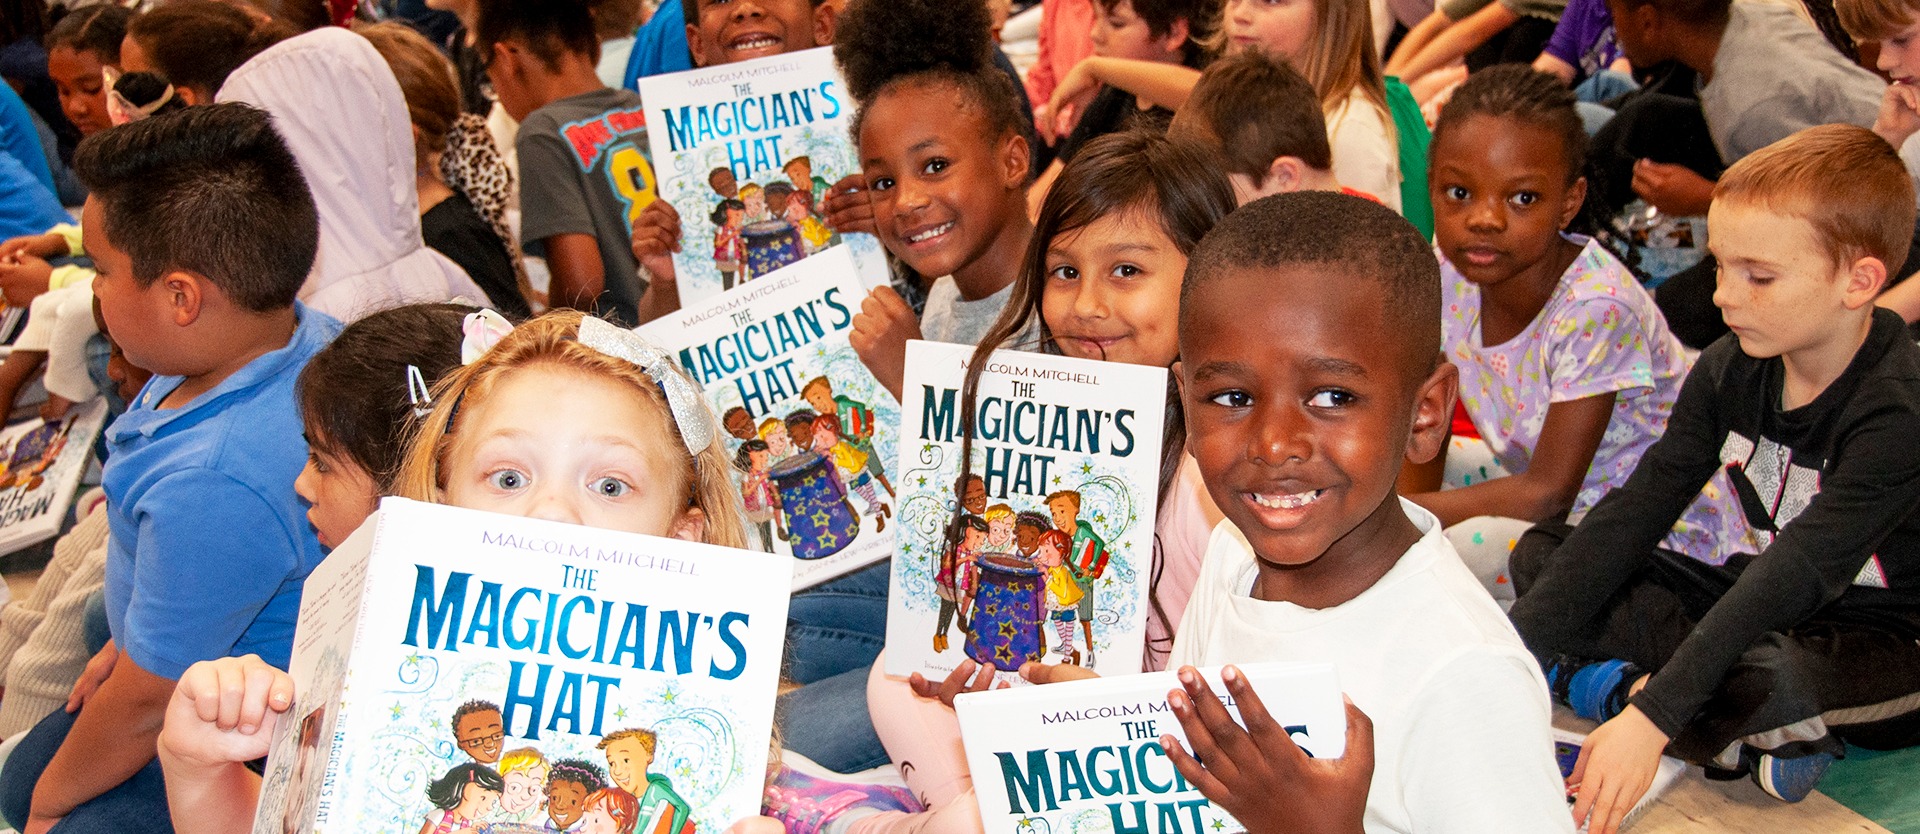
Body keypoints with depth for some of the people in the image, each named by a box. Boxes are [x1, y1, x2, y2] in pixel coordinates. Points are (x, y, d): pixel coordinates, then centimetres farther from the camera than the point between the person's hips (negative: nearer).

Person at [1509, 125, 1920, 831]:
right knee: (1541, 554, -2)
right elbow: (1637, 510, -6)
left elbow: (1797, 572, -34)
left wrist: (1650, 716, -41)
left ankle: (1613, 687, -13)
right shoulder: (1731, 369, -3)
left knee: (1767, 685, -43)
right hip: (1768, 609, 8)